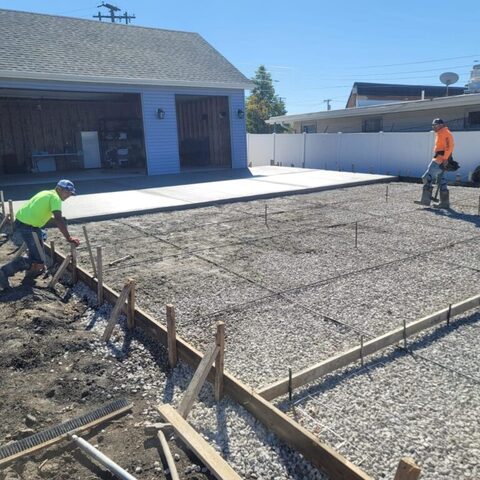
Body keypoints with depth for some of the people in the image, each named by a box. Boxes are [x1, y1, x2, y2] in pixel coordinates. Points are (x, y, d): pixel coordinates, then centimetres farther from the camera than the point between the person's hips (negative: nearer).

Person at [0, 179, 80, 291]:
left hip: (21, 221, 10)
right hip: (26, 227, -10)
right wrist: (68, 238, -24)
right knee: (37, 259, -8)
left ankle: (32, 270, 34)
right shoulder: (55, 198, -11)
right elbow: (58, 219, -23)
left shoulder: (47, 193, 18)